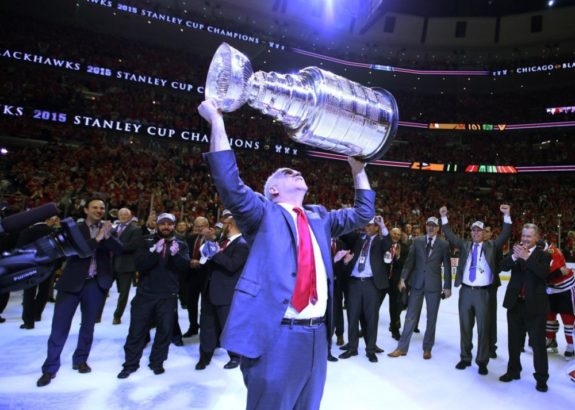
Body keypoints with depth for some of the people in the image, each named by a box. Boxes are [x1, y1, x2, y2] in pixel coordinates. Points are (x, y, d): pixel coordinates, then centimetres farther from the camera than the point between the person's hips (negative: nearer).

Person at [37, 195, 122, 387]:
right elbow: (74, 251, -17)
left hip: (96, 283, 2)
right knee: (59, 326, 2)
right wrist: (97, 238, -24)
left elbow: (119, 249, -9)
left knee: (88, 325, 13)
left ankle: (80, 360, 31)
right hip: (72, 282, -2)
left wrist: (107, 235, -25)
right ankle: (50, 368, 17)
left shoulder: (108, 229, 5)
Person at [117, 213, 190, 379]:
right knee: (137, 330, 6)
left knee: (165, 330, 5)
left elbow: (185, 265, -9)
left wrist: (175, 254, -29)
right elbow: (139, 265, -9)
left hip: (168, 296, 0)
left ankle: (157, 362, 22)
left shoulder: (181, 245, 5)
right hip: (145, 293, 0)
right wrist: (154, 251, -25)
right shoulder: (148, 243, 4)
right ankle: (130, 364, 22)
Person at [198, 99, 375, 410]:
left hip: (317, 334, 6)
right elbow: (229, 184, -15)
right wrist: (217, 120, -14)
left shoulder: (319, 218, 18)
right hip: (276, 334, -6)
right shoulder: (264, 213, 1)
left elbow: (363, 213, 27)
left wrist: (358, 169, 23)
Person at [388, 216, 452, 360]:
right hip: (417, 283, 1)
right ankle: (402, 347, 13)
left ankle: (427, 348, 24)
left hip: (434, 285, -1)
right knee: (410, 316, 5)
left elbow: (447, 266, 1)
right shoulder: (417, 241, 4)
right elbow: (409, 260, 0)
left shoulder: (444, 244, 0)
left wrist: (447, 287, -2)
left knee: (431, 318, 9)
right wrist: (403, 278, -7)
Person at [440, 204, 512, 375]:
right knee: (465, 326, 11)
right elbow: (450, 235, 5)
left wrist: (507, 216, -15)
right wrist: (444, 217, -4)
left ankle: (482, 361, 19)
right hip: (466, 291, 2)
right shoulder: (465, 245, 9)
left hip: (483, 292, -2)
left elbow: (505, 235, -4)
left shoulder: (491, 246, 5)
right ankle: (465, 358, 25)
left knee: (483, 328, 5)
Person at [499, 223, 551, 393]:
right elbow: (502, 267, -10)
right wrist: (515, 256, -27)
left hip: (535, 306, -3)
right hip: (515, 304, 4)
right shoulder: (515, 252, 6)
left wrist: (526, 257, -27)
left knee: (538, 343, 5)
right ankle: (513, 371, 30)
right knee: (514, 341, 15)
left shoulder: (543, 255, -3)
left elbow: (544, 273, -21)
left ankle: (541, 377, 18)